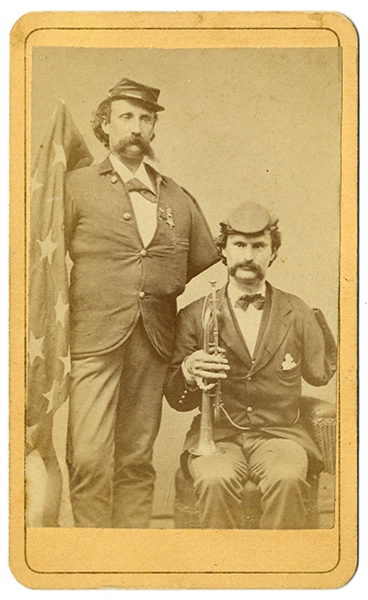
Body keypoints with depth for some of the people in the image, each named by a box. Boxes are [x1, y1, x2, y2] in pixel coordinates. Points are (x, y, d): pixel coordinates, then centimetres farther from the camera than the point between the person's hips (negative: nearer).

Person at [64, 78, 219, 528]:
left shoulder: (179, 200, 16)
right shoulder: (77, 186, 7)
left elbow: (206, 261, 20)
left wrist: (156, 292, 14)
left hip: (154, 339, 3)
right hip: (94, 338, -3)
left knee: (137, 459, 6)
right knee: (88, 457, -10)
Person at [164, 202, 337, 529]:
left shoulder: (296, 313, 11)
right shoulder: (194, 315, 7)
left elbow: (320, 372, 21)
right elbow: (177, 400, 8)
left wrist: (320, 317, 16)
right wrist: (187, 372, -14)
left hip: (279, 433, 1)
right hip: (217, 435, 0)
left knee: (287, 479, -33)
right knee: (216, 480, -34)